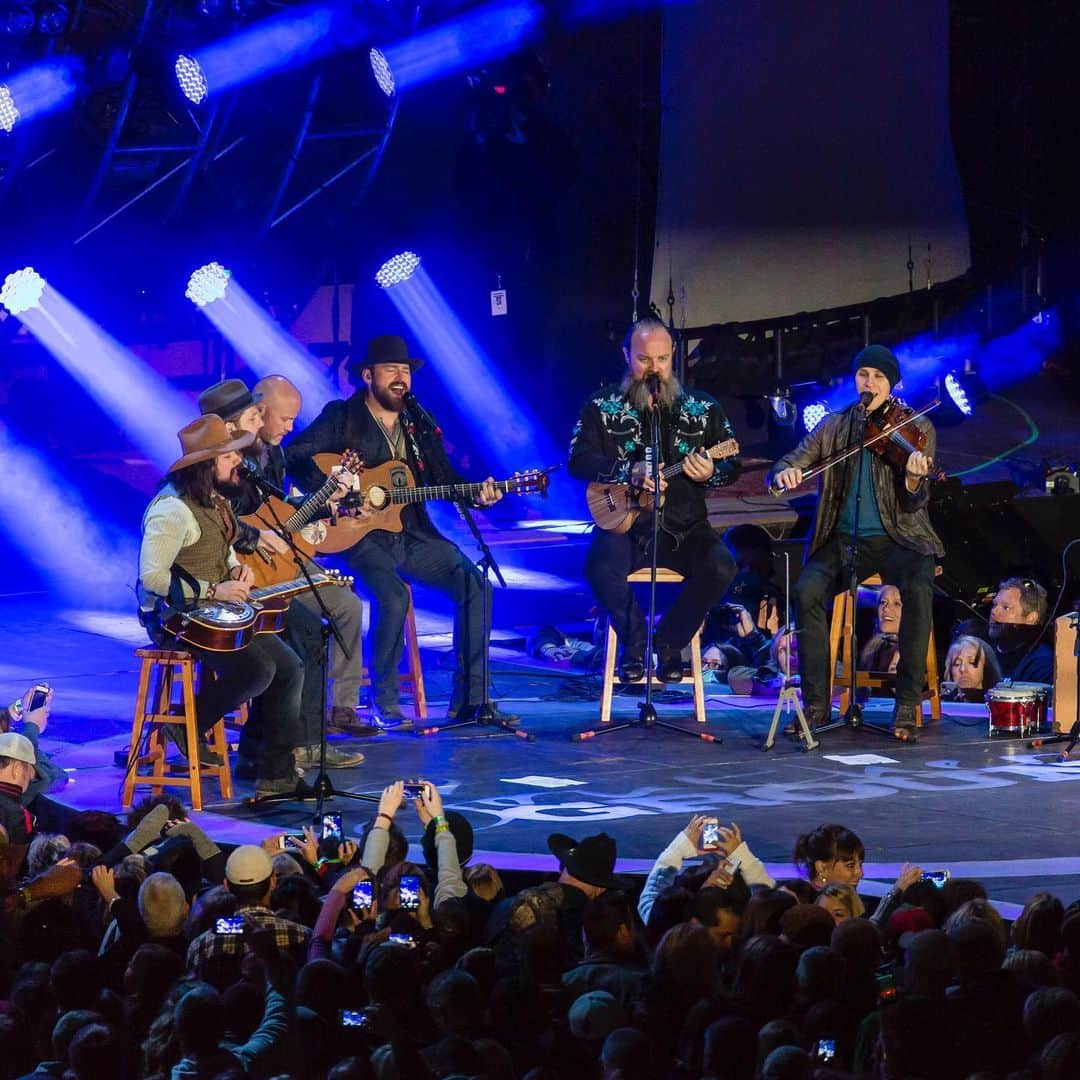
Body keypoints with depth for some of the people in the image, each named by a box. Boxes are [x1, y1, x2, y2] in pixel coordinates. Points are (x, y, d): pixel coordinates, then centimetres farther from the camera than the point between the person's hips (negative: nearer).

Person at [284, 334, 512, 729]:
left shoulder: (419, 424, 15)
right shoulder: (341, 418, 0)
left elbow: (445, 479, 12)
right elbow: (294, 456, -10)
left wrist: (477, 494, -8)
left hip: (412, 534, 6)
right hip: (360, 534, -5)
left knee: (476, 585, -13)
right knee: (393, 596, -32)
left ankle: (469, 699, -8)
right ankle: (384, 703, -14)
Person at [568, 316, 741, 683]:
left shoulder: (703, 408, 11)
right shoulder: (602, 407, 6)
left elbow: (732, 466, 10)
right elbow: (578, 460, -6)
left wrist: (710, 473, -15)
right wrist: (630, 471, -21)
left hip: (684, 528, 1)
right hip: (625, 525, -1)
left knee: (720, 566, -28)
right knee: (600, 565, -33)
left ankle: (668, 642, -6)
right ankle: (635, 643, -7)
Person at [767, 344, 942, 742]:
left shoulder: (917, 429, 1)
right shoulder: (834, 426, 9)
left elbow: (914, 503, -7)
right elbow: (789, 463, 4)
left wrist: (914, 479, -31)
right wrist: (783, 474, -21)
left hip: (899, 538, -2)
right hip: (844, 540, 2)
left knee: (918, 590, -33)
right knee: (807, 591, -27)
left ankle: (908, 705, -23)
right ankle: (816, 702, -17)